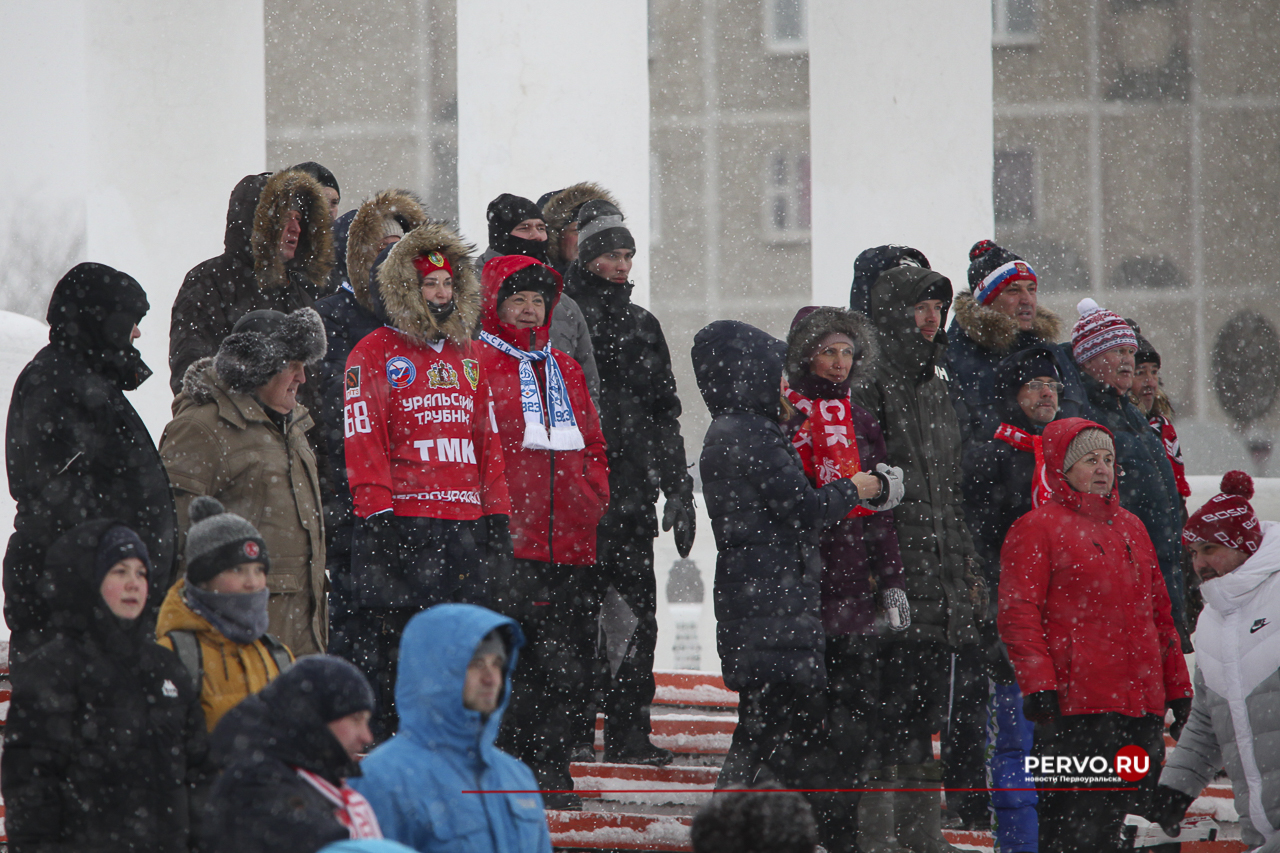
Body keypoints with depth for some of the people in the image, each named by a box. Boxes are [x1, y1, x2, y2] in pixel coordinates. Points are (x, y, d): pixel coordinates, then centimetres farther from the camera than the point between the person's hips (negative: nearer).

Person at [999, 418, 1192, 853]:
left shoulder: (1130, 527, 21)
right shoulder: (1037, 528, -1)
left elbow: (1159, 613, 24)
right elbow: (1019, 615, -7)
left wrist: (1177, 685, 20)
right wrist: (1038, 684, -17)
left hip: (1141, 704, 7)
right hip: (1076, 703, -7)